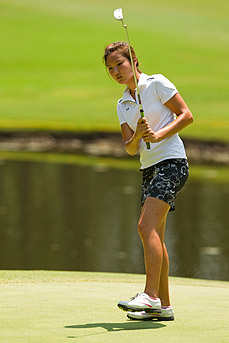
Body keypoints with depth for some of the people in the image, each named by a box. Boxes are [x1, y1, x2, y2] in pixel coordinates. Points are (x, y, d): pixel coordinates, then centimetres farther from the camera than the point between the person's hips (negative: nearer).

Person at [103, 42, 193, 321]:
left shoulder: (157, 84, -3)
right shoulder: (123, 104, 15)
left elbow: (186, 115, -7)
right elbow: (131, 149, 8)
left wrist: (159, 134, -18)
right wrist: (138, 135, -13)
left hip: (171, 162, -8)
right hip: (149, 169, 8)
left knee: (146, 226, -21)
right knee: (153, 236, 6)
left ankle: (150, 296, -25)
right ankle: (163, 306, 9)